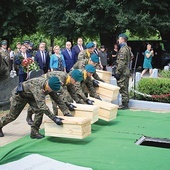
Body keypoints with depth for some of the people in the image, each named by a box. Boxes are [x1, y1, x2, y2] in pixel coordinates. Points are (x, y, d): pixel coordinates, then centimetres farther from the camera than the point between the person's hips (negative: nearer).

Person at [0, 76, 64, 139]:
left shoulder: (50, 86, -20)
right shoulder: (37, 87, -44)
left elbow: (57, 99, -6)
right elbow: (42, 105, -51)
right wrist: (54, 118, -51)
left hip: (30, 96, 6)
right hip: (19, 95, -6)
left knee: (39, 111, -17)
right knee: (12, 116, 9)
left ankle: (34, 132, -5)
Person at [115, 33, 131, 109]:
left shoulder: (123, 49, -16)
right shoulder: (127, 48, 16)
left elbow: (121, 62, -22)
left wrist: (117, 72, -20)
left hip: (123, 72, -10)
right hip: (126, 71, 10)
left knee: (123, 88, -6)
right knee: (125, 88, 15)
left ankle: (124, 104, -2)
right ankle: (126, 103, 21)